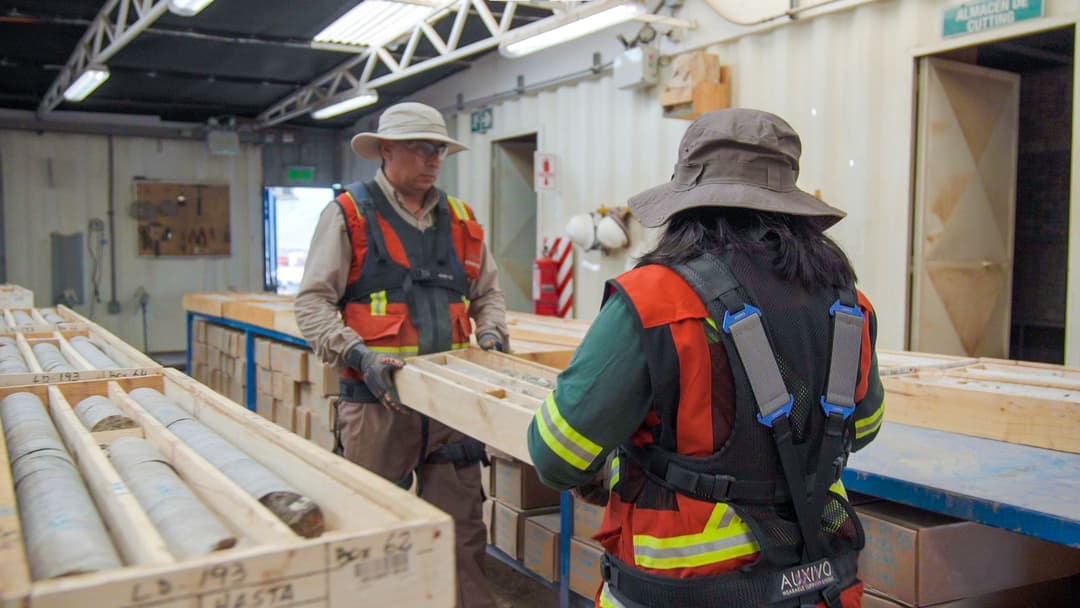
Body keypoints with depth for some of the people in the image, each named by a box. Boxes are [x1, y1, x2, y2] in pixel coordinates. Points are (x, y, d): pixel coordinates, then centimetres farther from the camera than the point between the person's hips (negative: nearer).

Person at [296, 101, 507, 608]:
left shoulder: (461, 220, 13)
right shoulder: (348, 214, -1)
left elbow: (487, 292, 22)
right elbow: (313, 302, -5)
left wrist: (490, 332, 2)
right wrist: (359, 354, -19)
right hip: (378, 399, -3)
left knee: (462, 527, 8)